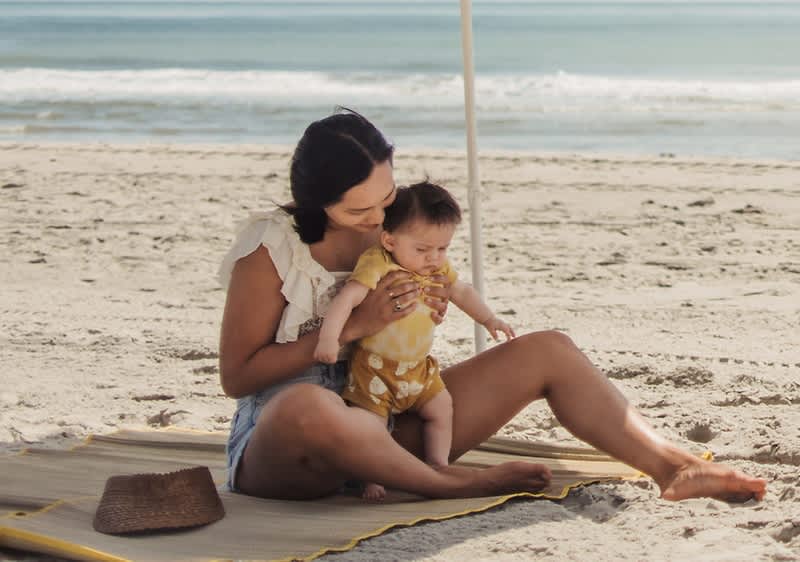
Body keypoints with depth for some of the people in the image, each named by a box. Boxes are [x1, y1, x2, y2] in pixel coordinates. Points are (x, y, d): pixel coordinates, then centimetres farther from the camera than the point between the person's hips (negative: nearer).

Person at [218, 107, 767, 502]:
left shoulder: (389, 227, 5)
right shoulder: (270, 248, -15)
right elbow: (236, 375, -16)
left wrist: (424, 314, -6)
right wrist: (355, 325, -21)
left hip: (380, 429, 7)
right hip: (278, 448, -6)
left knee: (549, 351, -2)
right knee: (308, 407, -47)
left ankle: (673, 466, -6)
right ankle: (453, 485, -25)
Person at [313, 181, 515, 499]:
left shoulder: (439, 268, 0)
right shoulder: (376, 266, -23)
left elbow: (462, 292, 19)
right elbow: (346, 299, -34)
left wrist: (488, 318, 8)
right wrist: (329, 336, -46)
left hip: (418, 367, 7)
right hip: (374, 366, -7)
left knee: (441, 408, 9)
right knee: (370, 423, -10)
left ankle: (437, 465, 19)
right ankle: (371, 479, 3)